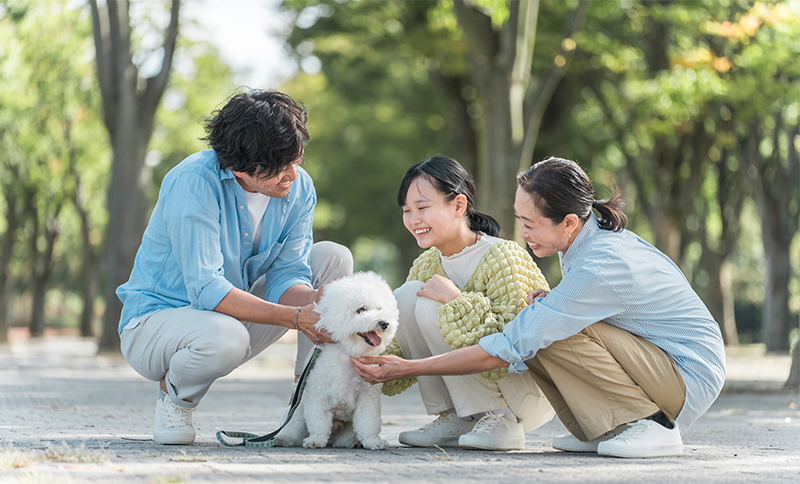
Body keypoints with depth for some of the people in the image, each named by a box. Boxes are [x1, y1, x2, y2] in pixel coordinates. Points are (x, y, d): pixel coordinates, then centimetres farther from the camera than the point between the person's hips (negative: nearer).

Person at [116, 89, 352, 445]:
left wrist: (316, 306, -35)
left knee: (334, 257, -8)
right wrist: (295, 317, -38)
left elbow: (288, 272, -11)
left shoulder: (299, 187, -9)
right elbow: (206, 290, -33)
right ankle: (173, 396, -5)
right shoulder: (193, 182, -28)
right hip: (155, 319, -6)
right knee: (224, 337, -41)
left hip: (234, 313, 6)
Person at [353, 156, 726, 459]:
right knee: (539, 332, -5)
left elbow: (506, 351, -26)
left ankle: (653, 426, -14)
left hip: (692, 378, -9)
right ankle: (602, 433, 1)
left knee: (541, 333, -24)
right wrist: (548, 305, -9)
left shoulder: (598, 268, -28)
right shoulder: (593, 236, 0)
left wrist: (408, 369, -20)